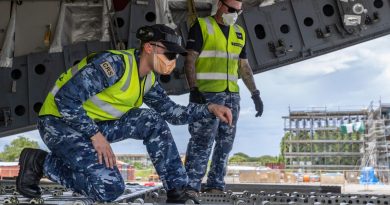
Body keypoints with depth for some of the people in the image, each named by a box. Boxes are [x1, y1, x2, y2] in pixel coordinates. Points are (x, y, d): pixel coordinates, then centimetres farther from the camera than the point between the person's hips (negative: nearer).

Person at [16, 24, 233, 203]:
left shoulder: (148, 80, 3)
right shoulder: (114, 63, -26)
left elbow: (172, 112, 8)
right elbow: (65, 100, -27)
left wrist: (209, 109, -6)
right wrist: (96, 135, -24)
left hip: (94, 123, 8)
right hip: (61, 122, -8)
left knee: (154, 122, -7)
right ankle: (39, 162, -3)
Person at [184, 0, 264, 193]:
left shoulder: (239, 33, 17)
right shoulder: (201, 26, -1)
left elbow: (244, 67, 19)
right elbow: (190, 60, -7)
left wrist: (255, 94, 12)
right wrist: (193, 90, -19)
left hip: (232, 95, 7)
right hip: (207, 93, -6)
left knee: (225, 143, 6)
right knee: (203, 141, -13)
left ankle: (215, 186, 12)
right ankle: (191, 186, -11)